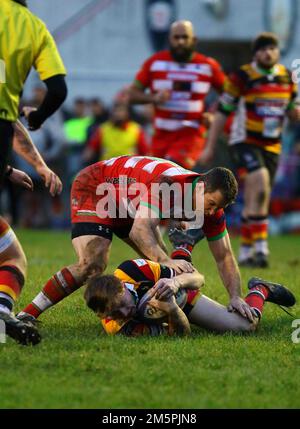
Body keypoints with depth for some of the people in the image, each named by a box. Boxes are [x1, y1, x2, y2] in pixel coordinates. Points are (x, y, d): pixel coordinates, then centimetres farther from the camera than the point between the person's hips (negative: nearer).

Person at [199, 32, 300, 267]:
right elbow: (223, 111, -3)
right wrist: (210, 147, -3)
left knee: (257, 202, 7)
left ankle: (246, 252, 18)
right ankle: (260, 246, -25)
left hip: (271, 147, 5)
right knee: (260, 186, -26)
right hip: (244, 142, -5)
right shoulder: (242, 77, -9)